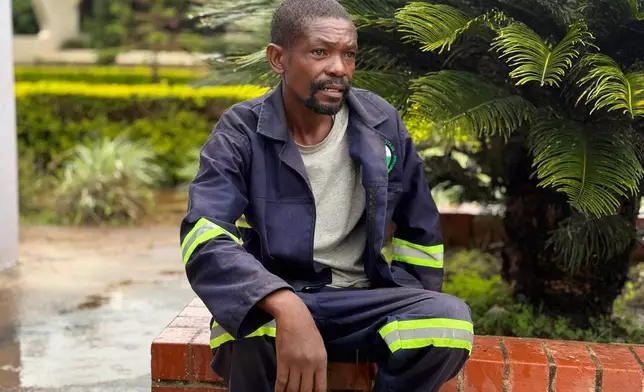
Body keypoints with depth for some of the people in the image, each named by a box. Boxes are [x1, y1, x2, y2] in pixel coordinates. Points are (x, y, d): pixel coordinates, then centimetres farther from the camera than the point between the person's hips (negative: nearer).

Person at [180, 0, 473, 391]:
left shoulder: (382, 123, 0)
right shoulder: (241, 132, -10)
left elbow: (420, 229, 14)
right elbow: (205, 238, -27)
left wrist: (414, 315, 7)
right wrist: (286, 308, -43)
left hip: (360, 298, 3)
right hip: (270, 301, -3)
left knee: (450, 317, -27)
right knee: (250, 324, -39)